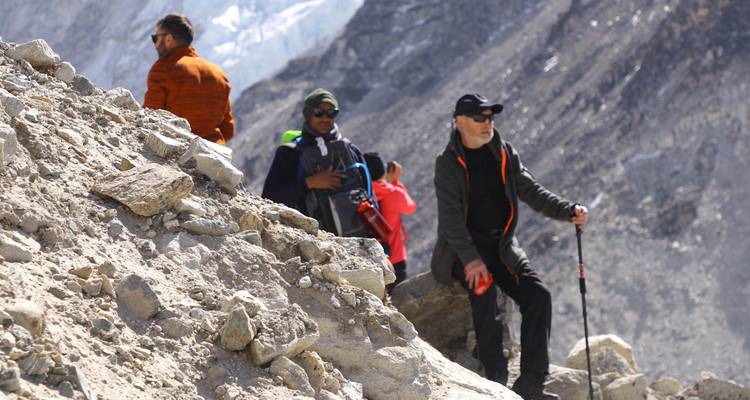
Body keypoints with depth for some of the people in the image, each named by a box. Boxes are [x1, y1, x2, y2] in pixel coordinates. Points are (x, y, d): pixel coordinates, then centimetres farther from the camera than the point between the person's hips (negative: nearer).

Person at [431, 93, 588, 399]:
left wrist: (569, 211, -11)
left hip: (502, 244, 5)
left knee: (537, 295, -16)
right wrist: (470, 258, -27)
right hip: (464, 247, -5)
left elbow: (531, 191, 7)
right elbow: (450, 216, -14)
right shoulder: (448, 163, -6)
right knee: (483, 289, -32)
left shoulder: (505, 154, 9)